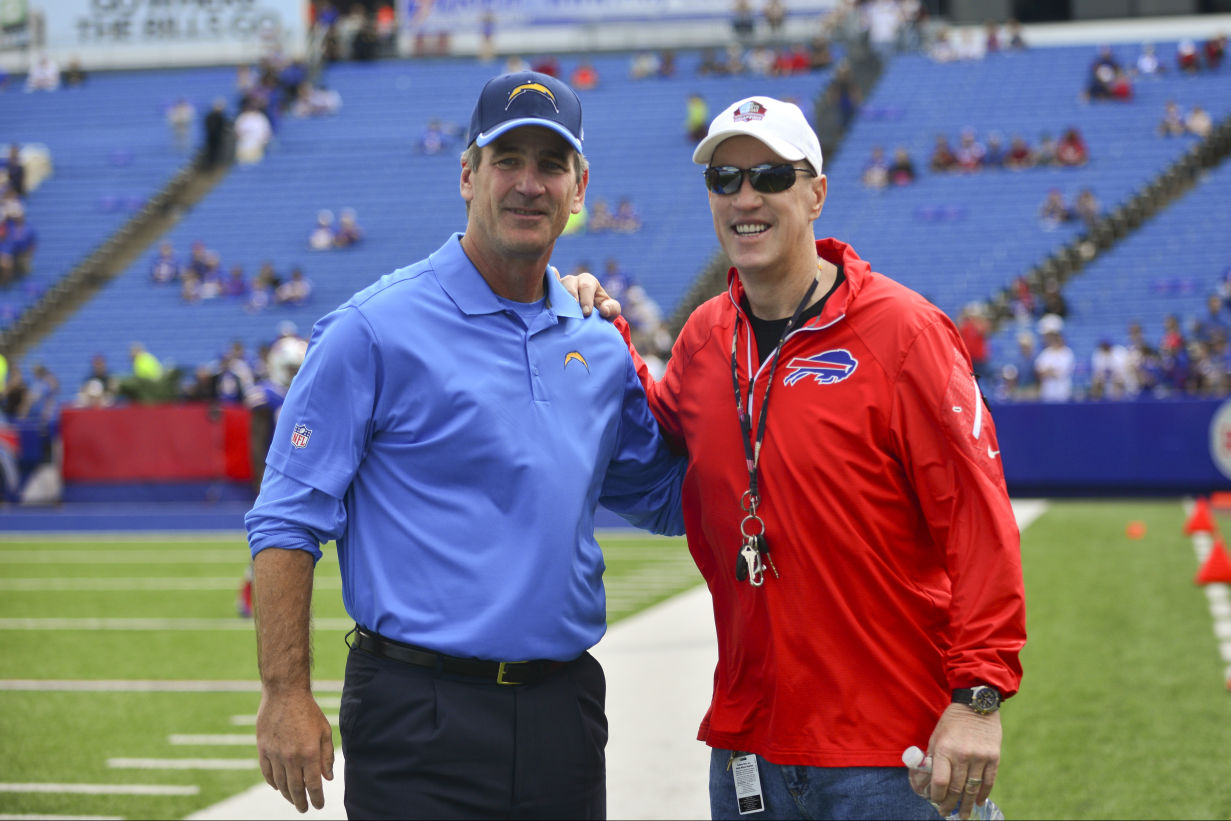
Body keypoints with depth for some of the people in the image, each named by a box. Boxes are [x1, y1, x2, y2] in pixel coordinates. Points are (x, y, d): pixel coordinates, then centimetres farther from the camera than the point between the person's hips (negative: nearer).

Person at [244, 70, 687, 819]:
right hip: (420, 717, -5)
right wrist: (287, 695, -14)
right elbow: (288, 521, -7)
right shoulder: (376, 330, -6)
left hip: (564, 707, 5)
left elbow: (666, 495, 22)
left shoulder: (601, 348, 11)